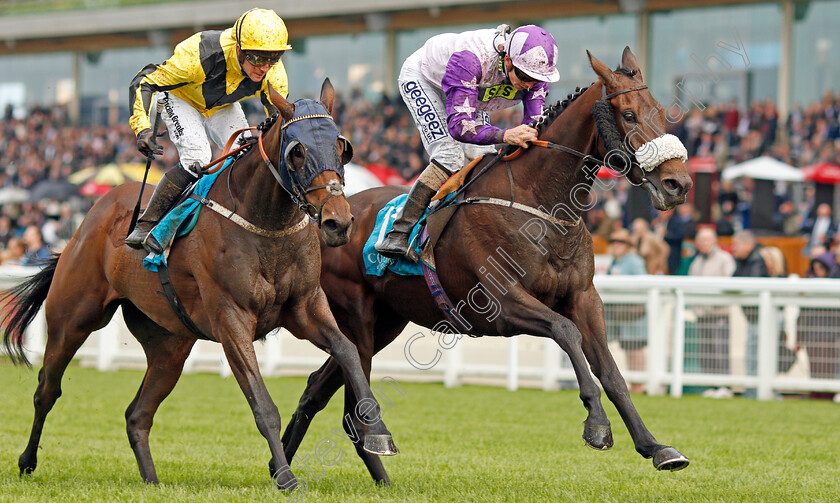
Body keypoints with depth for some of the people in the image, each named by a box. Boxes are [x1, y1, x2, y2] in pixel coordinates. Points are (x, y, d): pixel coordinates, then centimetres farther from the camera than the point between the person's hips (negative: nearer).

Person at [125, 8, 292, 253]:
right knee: (196, 159, -27)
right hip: (181, 100, -4)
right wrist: (143, 128, -43)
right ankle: (146, 225, -17)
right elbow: (143, 83, -31)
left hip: (223, 109, 4)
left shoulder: (273, 73, -28)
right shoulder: (198, 55, -41)